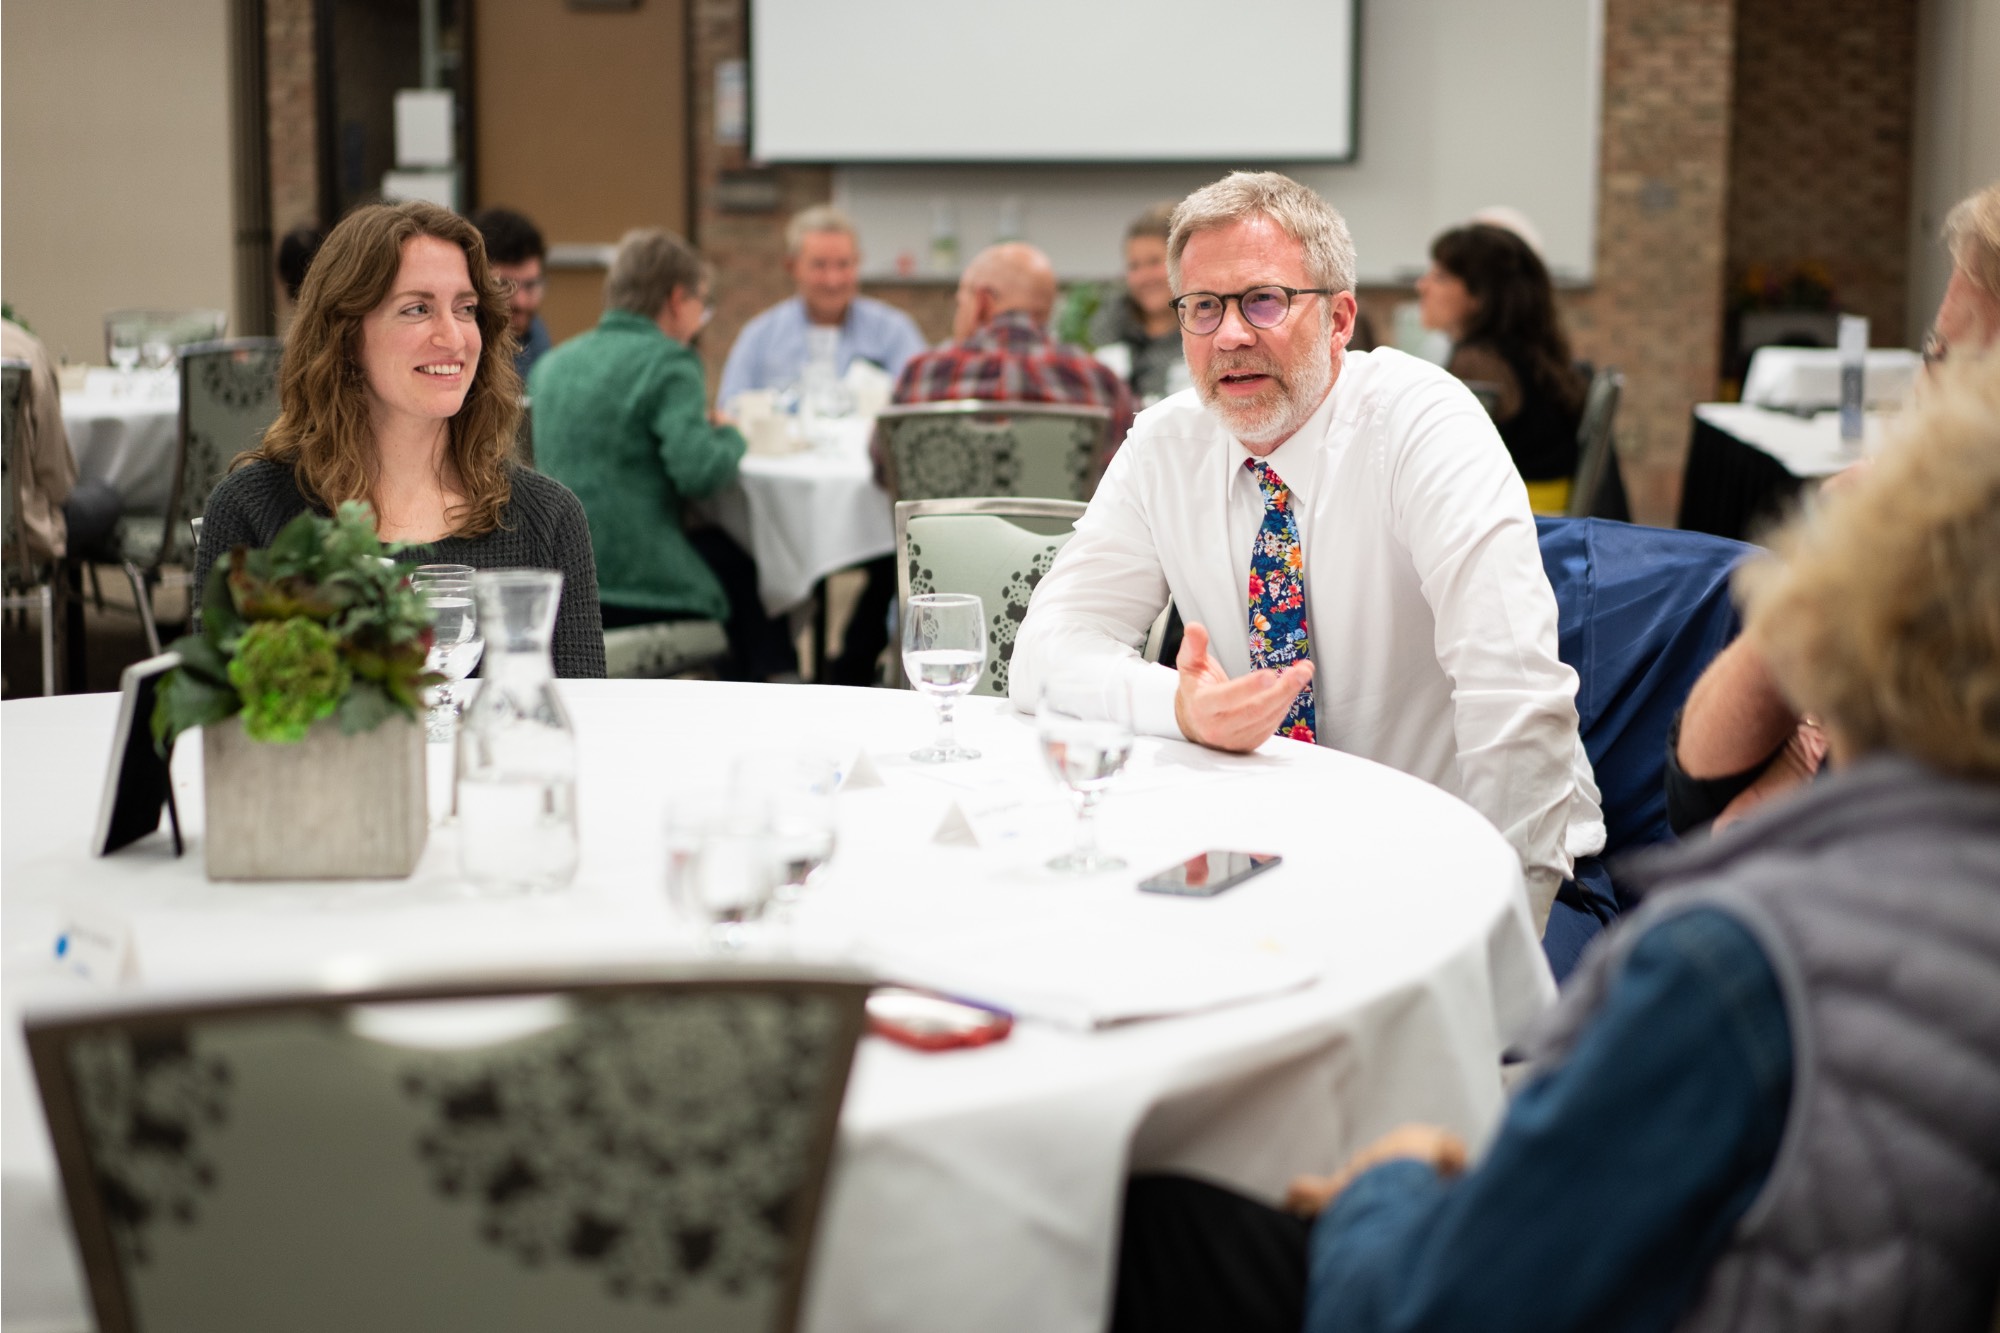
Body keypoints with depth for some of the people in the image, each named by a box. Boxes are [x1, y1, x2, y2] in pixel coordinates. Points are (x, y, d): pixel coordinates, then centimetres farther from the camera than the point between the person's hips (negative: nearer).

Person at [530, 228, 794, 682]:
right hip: (638, 587, -7)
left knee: (721, 545, 28)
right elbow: (698, 471, -20)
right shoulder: (669, 362, -10)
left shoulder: (554, 363, 13)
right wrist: (729, 437, 1)